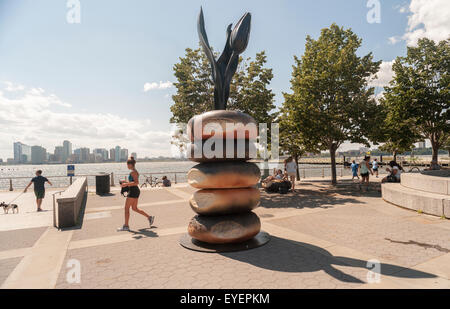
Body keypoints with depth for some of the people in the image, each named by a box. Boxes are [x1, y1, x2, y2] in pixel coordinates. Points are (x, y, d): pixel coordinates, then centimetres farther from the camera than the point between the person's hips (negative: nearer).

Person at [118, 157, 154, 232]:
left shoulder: (133, 172, -15)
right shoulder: (135, 171, 15)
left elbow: (136, 182, -26)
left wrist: (126, 184, -22)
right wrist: (126, 182, 15)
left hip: (133, 191, -10)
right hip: (136, 191, 10)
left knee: (126, 208, 0)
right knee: (135, 208, 15)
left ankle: (126, 226, 9)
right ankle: (150, 217, 17)